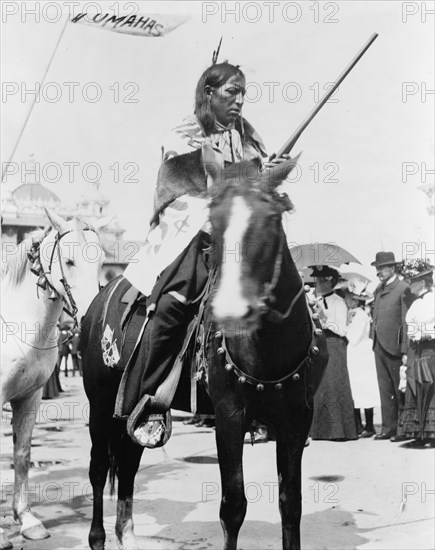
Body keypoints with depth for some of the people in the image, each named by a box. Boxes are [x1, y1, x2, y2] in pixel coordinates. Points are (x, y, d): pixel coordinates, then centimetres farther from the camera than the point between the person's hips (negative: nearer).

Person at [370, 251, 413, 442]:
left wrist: (405, 351, -16)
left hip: (394, 347, -7)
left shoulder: (403, 289, -9)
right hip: (379, 346, 7)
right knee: (385, 390, 10)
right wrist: (373, 335, 6)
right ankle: (388, 428, 17)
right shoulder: (378, 289, 15)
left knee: (400, 390, 2)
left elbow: (406, 322, -13)